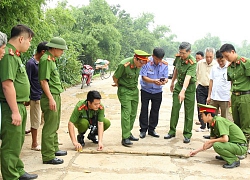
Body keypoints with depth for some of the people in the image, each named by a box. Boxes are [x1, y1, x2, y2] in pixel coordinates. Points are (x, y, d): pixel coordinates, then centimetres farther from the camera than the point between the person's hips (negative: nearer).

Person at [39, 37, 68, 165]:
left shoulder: (52, 59, 16)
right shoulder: (46, 60, -14)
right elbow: (43, 81, -20)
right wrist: (51, 99, -22)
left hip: (56, 96, 10)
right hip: (50, 98, -10)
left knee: (54, 126, 19)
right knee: (49, 128, -5)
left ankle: (54, 149, 32)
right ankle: (48, 156, 1)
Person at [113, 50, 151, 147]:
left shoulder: (139, 64, -4)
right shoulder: (124, 65, -25)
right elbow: (115, 77, -11)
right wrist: (118, 84, 4)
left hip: (135, 90, 6)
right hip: (124, 91, -6)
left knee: (133, 114, 8)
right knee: (126, 113, -12)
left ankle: (128, 133, 21)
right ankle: (125, 138, -9)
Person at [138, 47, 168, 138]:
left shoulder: (165, 64, -7)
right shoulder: (146, 63, -18)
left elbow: (166, 77, -7)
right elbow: (144, 77, -21)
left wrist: (164, 81, -32)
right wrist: (154, 81, -38)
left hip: (157, 91, 3)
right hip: (146, 90, -3)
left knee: (155, 111, 8)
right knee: (144, 110, 1)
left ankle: (151, 129, 22)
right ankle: (143, 130, 13)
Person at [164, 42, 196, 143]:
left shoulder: (192, 63, -25)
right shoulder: (178, 57, -6)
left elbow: (188, 78, -38)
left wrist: (183, 91, -50)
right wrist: (172, 82, 20)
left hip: (189, 87, -5)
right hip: (178, 85, 5)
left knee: (189, 112, 0)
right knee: (175, 109, 6)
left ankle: (187, 134, 10)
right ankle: (172, 131, 17)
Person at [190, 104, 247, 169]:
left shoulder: (219, 121, -20)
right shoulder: (213, 123, 8)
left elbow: (225, 139, -29)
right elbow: (211, 142, 14)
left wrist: (209, 141, -16)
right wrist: (196, 151, 15)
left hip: (241, 147, -10)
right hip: (233, 143, 10)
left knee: (216, 145, -27)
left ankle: (234, 160, -11)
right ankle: (225, 156, 19)